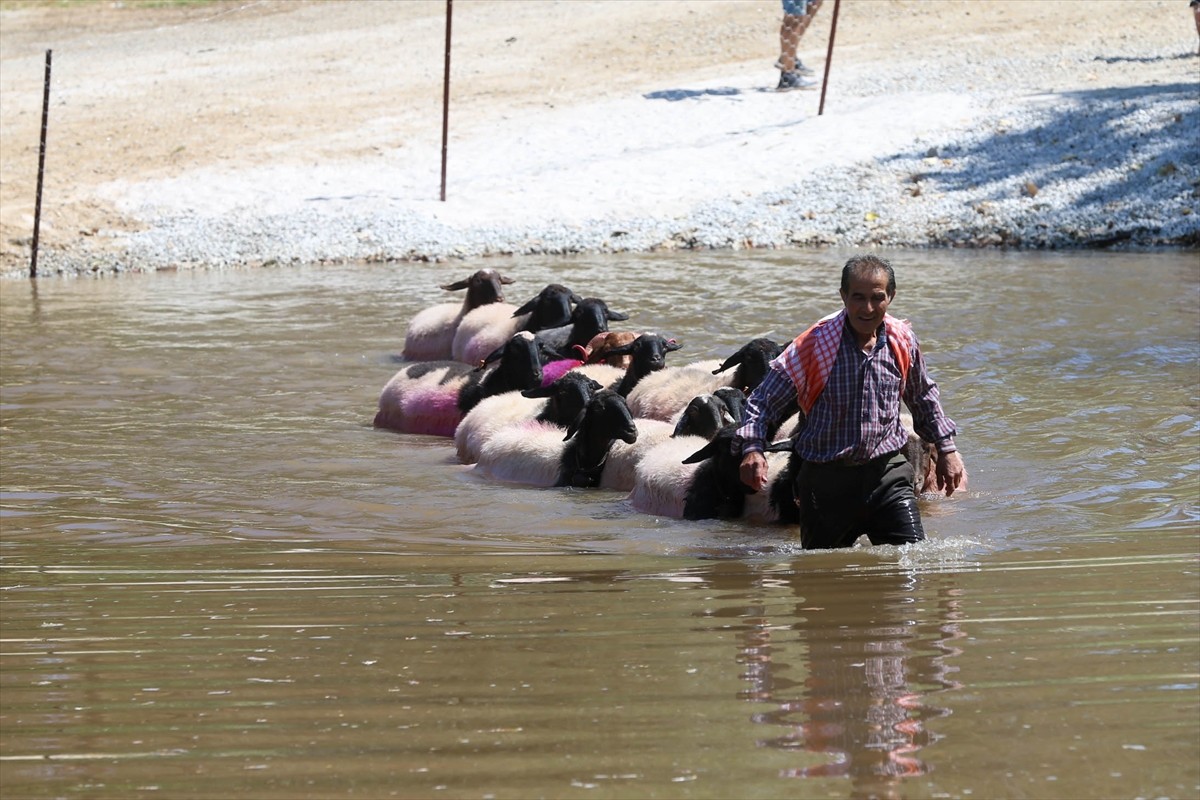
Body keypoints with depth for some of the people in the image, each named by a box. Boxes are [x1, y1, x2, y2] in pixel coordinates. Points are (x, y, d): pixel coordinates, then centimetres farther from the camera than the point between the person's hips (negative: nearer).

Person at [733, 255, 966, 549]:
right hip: (827, 479, -2)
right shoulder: (814, 345, -11)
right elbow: (763, 401, -7)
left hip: (888, 472, 2)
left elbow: (923, 398, 21)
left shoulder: (903, 341, 1)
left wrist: (946, 448, 21)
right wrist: (752, 448, -23)